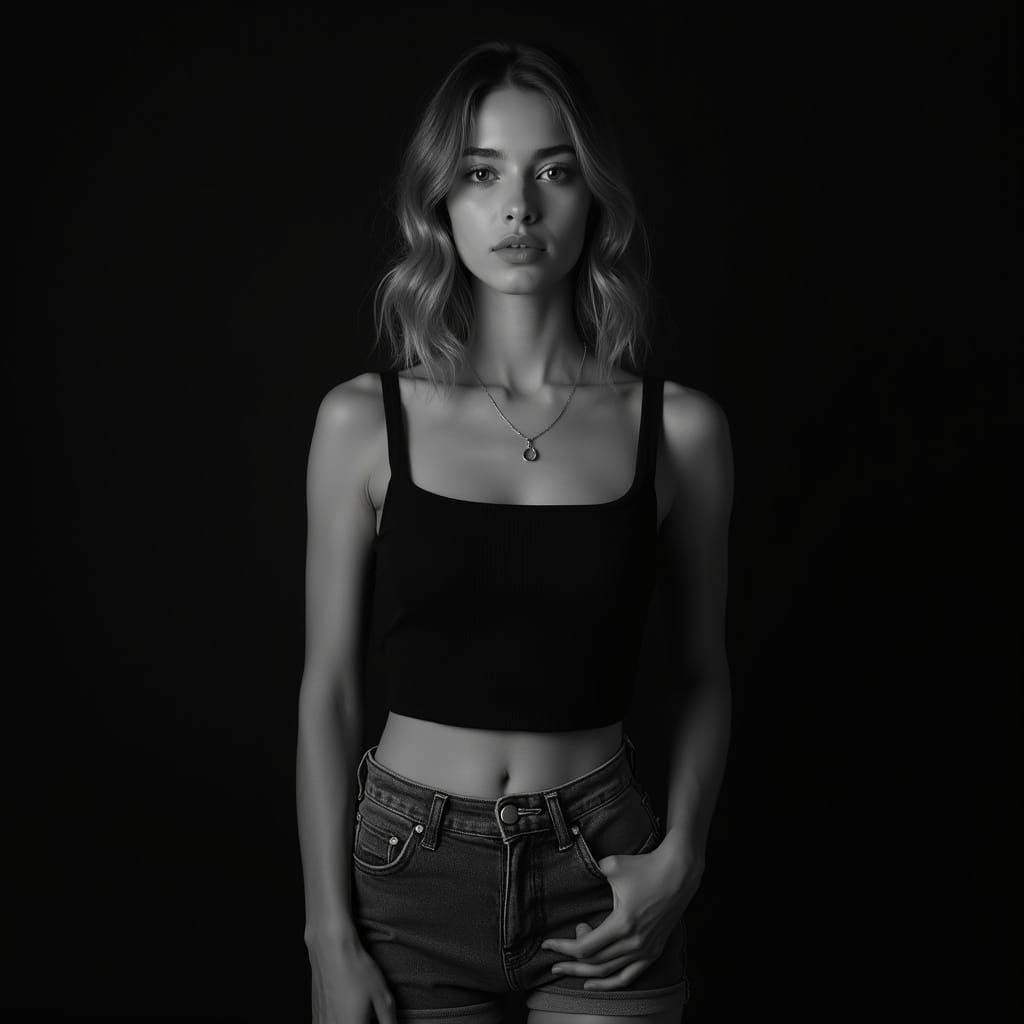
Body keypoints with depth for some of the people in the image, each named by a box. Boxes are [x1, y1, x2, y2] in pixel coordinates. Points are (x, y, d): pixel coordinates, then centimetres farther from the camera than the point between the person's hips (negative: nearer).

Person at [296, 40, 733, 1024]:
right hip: (410, 872, 0)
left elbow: (702, 672, 7)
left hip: (602, 875, 0)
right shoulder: (363, 422, -5)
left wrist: (680, 855, -6)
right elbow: (328, 691, -2)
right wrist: (330, 939, -3)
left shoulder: (677, 427, -5)